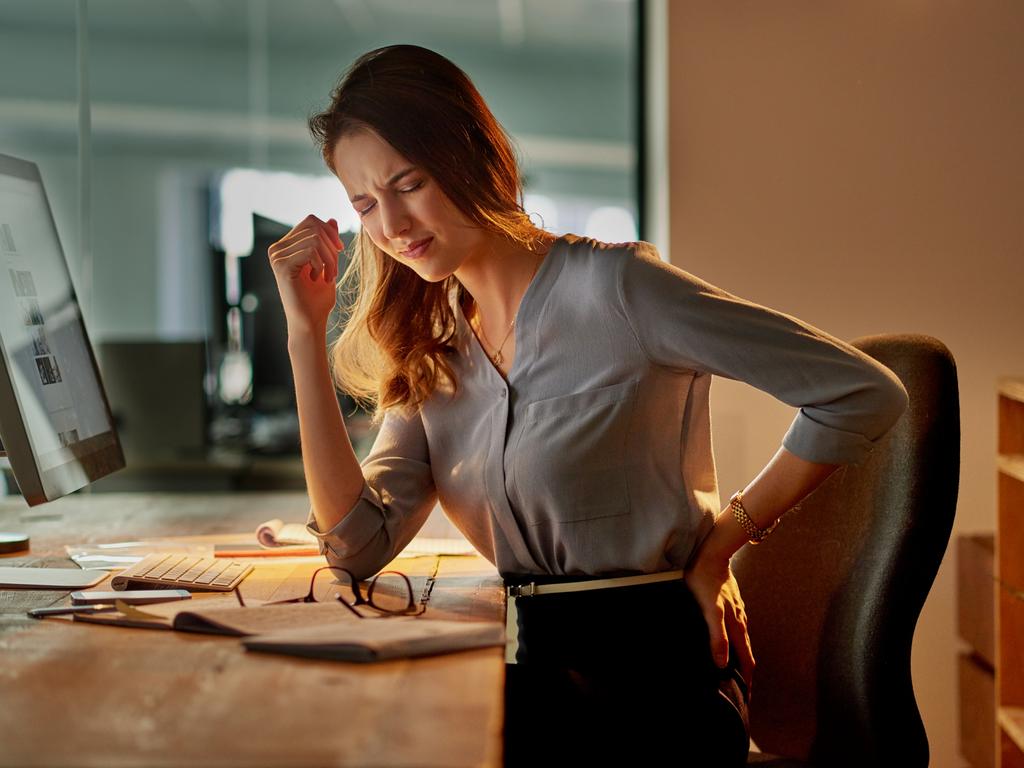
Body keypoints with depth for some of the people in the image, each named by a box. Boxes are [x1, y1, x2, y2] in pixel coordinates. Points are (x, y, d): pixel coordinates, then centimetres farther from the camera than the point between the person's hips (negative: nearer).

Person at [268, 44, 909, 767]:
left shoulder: (612, 286, -11)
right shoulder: (431, 353, 10)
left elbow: (864, 394, -12)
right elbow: (357, 543, -3)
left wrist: (724, 538, -5)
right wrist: (308, 332, -2)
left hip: (649, 668, -6)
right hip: (536, 667, 6)